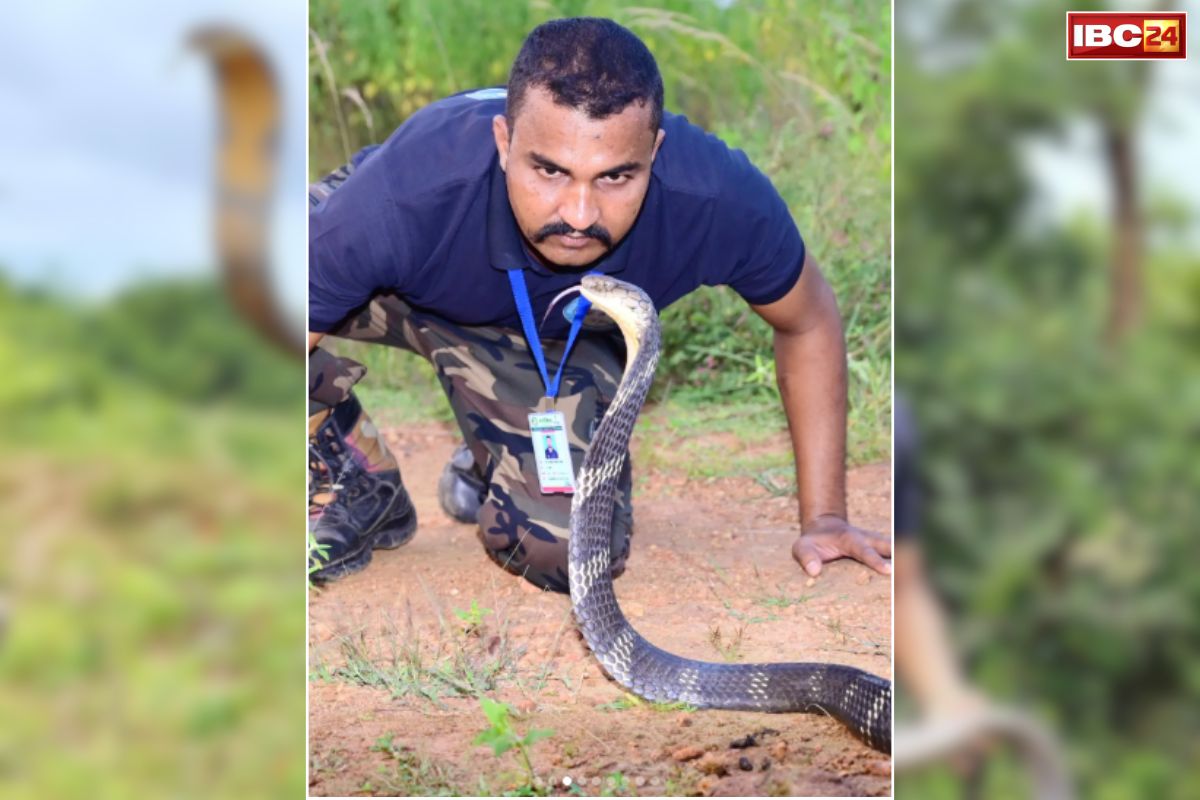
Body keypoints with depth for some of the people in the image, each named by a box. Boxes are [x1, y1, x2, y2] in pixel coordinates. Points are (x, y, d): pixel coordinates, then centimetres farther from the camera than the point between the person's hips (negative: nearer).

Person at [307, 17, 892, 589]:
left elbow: (808, 325, -15)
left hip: (565, 337, 1)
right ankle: (359, 489, -3)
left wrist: (822, 519, -12)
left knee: (568, 555, -17)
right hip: (398, 284, -1)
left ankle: (485, 468, 21)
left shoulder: (723, 202, -36)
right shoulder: (399, 201, -44)